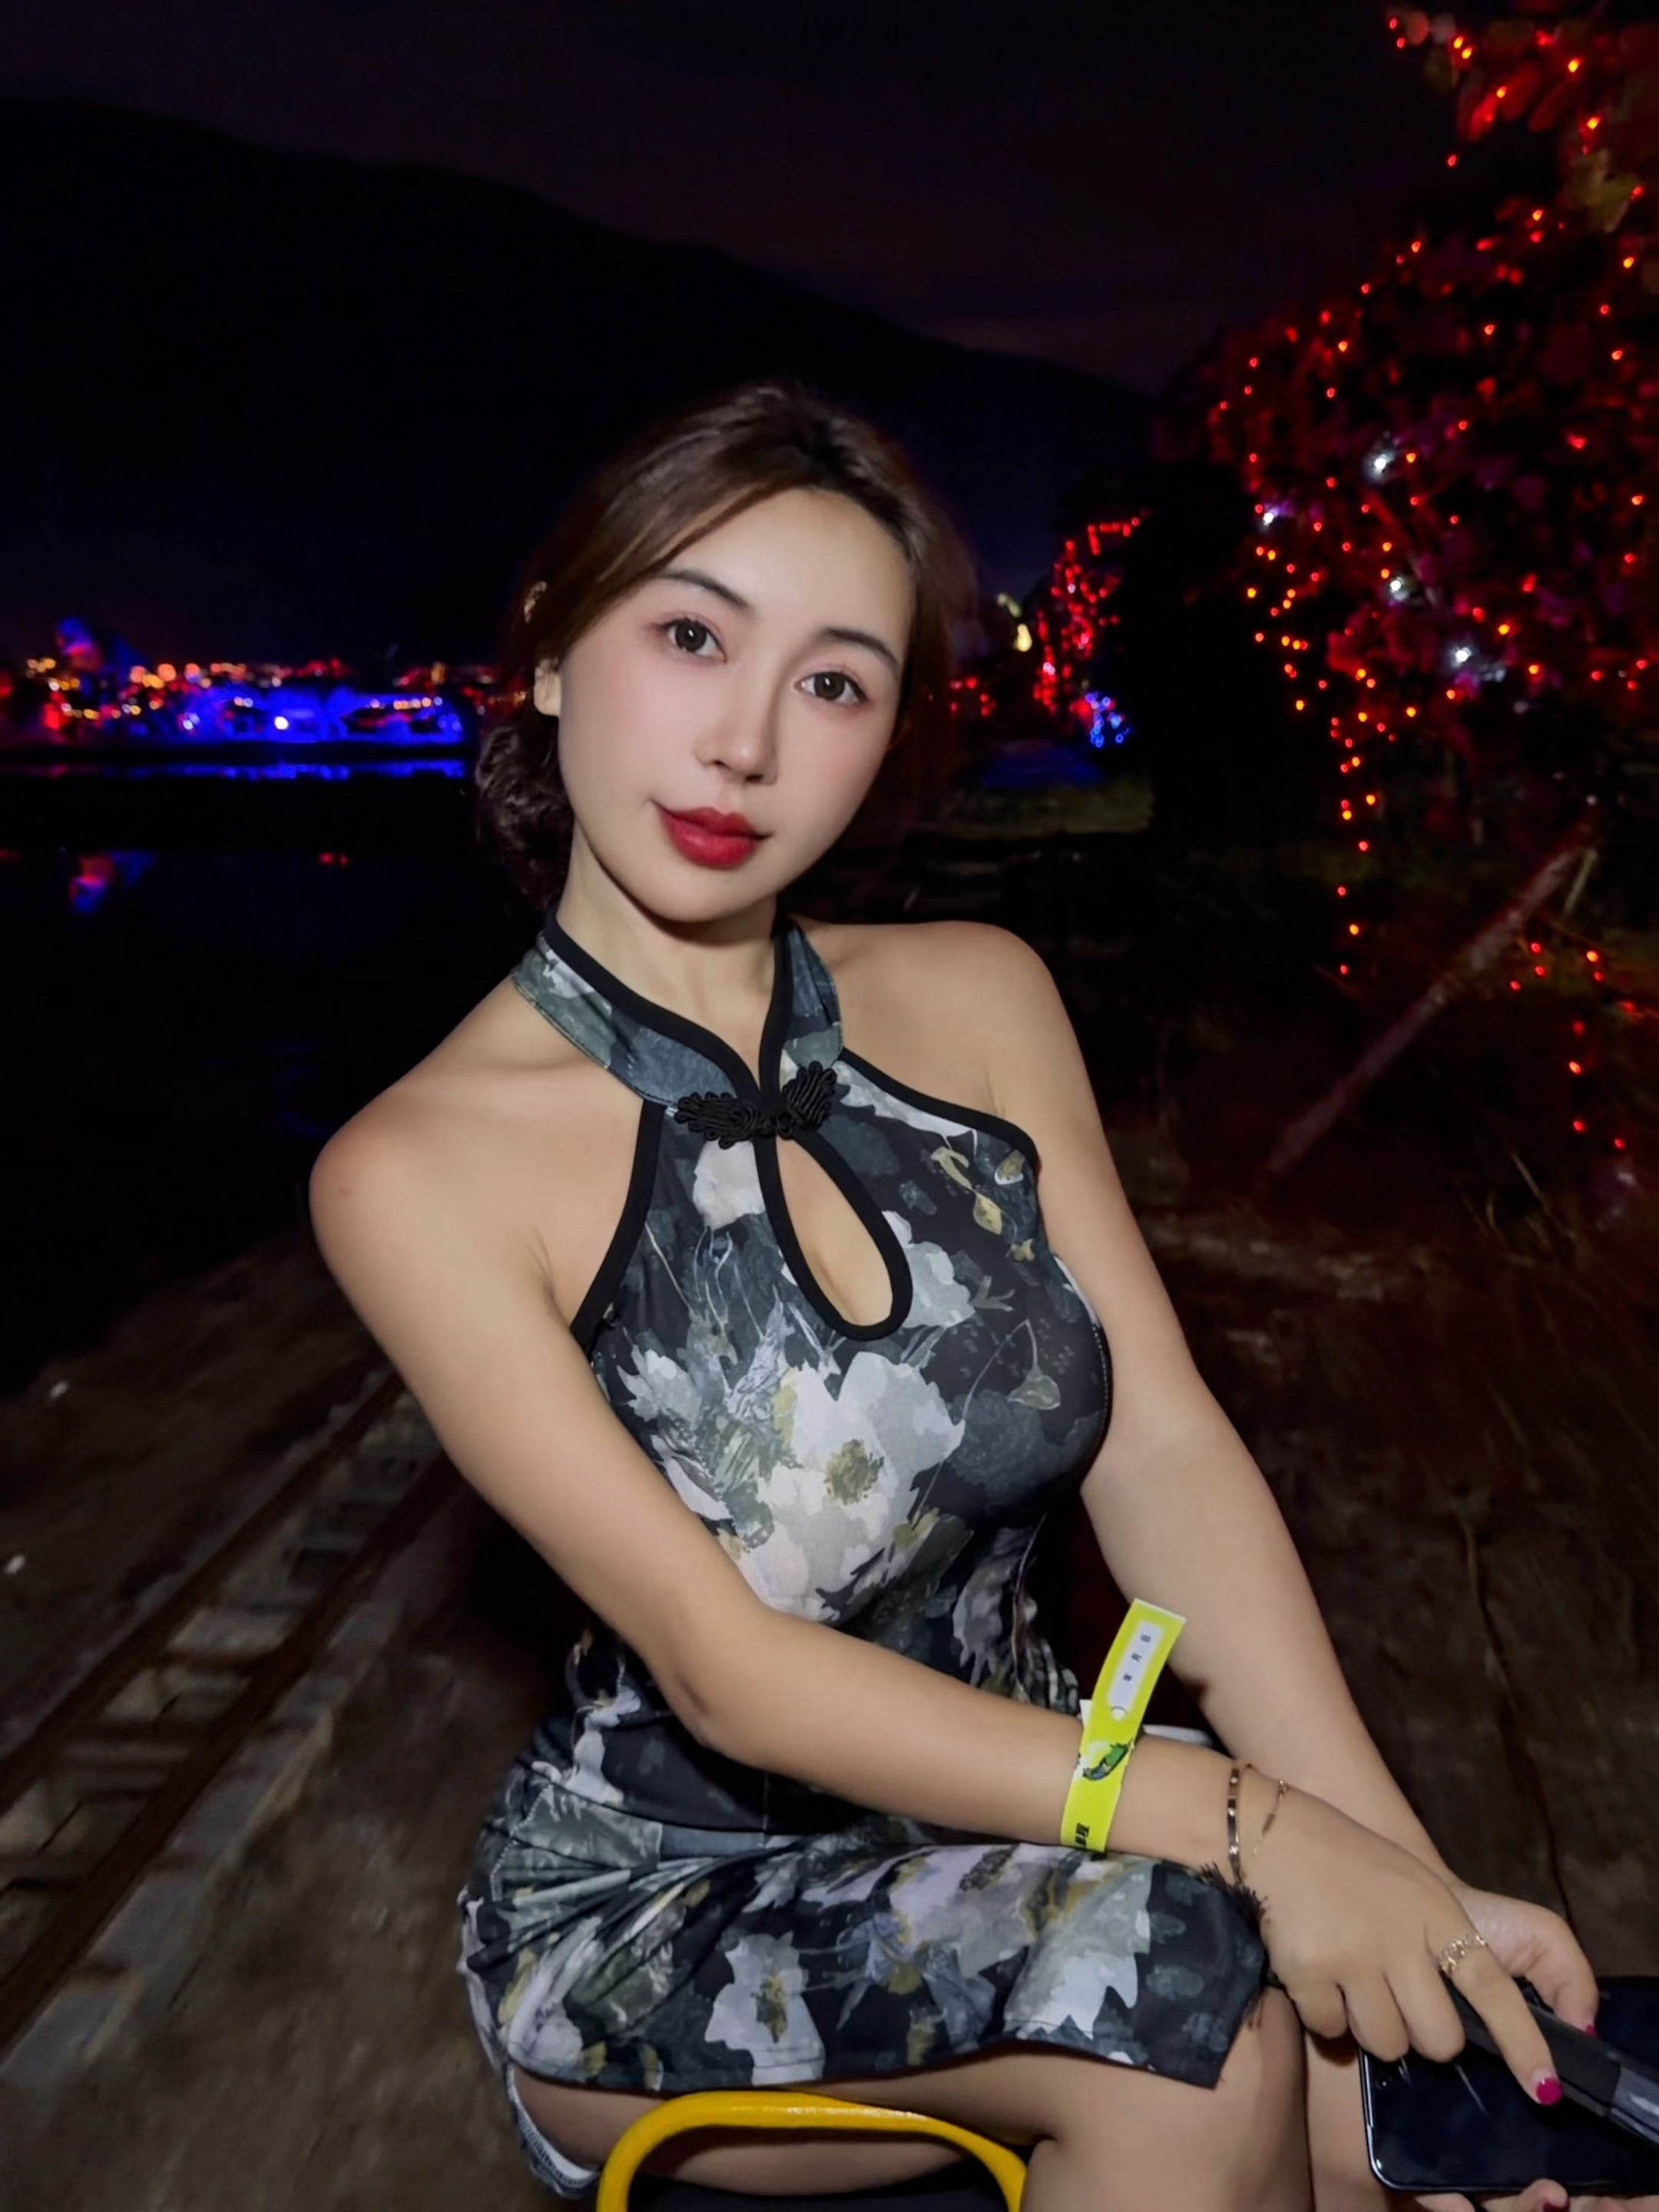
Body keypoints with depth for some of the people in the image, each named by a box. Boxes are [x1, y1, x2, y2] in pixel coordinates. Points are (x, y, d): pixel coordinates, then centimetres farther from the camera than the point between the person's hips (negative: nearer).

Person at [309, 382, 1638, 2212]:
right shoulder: (422, 1172, -17)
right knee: (1191, 1988, -26)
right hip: (656, 1894, -3)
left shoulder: (979, 998, -5)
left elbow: (1164, 1448, -7)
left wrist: (1409, 1883, -17)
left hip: (1017, 1798, 4)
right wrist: (1256, 1827, -24)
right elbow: (723, 1667, -20)